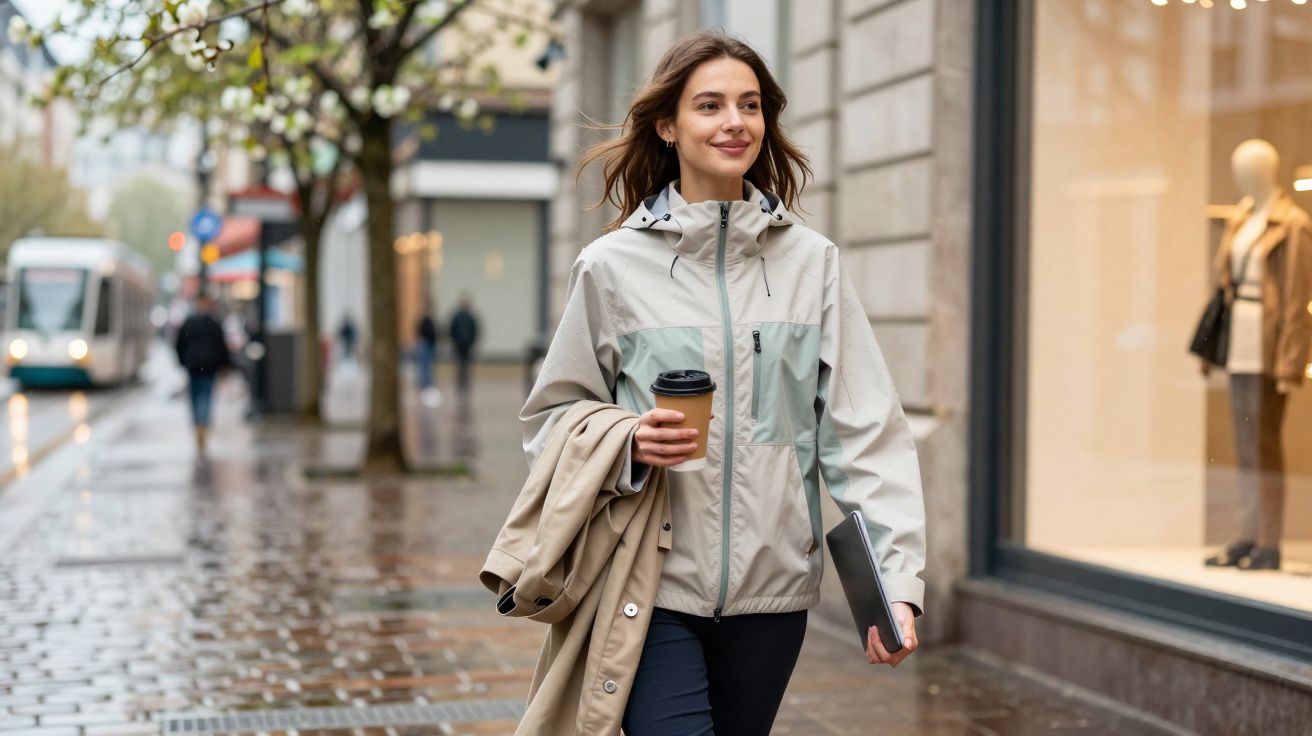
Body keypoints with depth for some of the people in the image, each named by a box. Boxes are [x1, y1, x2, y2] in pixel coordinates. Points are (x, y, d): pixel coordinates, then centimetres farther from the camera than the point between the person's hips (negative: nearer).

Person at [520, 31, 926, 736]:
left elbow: (865, 431, 0)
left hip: (773, 586, 2)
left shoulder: (812, 261, 3)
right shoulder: (612, 266, -1)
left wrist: (896, 579, -9)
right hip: (654, 585, -2)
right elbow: (552, 416, 7)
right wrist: (627, 444, -14)